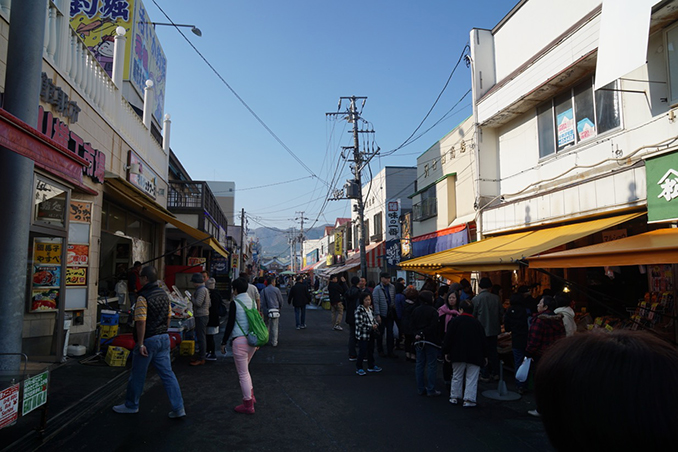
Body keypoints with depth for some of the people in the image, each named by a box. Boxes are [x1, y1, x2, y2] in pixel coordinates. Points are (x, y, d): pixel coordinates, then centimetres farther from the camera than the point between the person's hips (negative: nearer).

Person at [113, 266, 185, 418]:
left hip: (148, 340, -7)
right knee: (167, 373, 7)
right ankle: (178, 408, 4)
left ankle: (131, 405, 29)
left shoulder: (143, 297, -16)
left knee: (137, 375, 12)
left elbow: (141, 322, -19)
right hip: (164, 338, 7)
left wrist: (140, 344, -16)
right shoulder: (164, 294, 7)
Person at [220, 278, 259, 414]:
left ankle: (248, 405, 10)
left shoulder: (235, 303, -11)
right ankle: (251, 396, 29)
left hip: (239, 340, -7)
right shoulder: (252, 302, 9)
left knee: (243, 373, 3)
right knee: (244, 369, 25)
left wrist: (223, 342, -3)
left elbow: (230, 324, -12)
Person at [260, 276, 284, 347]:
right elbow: (281, 300, 2)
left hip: (266, 311, 2)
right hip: (275, 310, -2)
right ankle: (274, 342, 5)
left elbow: (262, 302, -1)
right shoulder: (276, 290, -4)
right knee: (274, 327, 3)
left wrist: (263, 311, 4)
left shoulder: (263, 290, 2)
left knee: (266, 326, 15)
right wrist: (280, 309, 17)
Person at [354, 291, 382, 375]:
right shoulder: (359, 310, -19)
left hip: (371, 334, 8)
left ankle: (371, 366, 32)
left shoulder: (370, 308, 7)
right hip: (362, 335, -8)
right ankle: (359, 368, 13)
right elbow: (359, 324, -23)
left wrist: (376, 324, -2)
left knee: (371, 350, 17)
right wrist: (371, 326, -19)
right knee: (362, 352, -1)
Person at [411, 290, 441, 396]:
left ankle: (421, 389, 17)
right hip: (431, 341, -6)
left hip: (419, 341, 6)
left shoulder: (415, 311, 6)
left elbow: (413, 326, 5)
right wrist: (423, 334, -9)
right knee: (431, 366, 1)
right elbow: (433, 327, -17)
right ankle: (431, 390, 5)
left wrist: (418, 334, -3)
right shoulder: (433, 311, -12)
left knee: (420, 365, 11)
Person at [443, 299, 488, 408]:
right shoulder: (477, 322, 5)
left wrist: (446, 352, 4)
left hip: (458, 354, -1)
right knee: (472, 378, 4)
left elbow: (448, 337, -4)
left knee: (457, 376, 11)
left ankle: (454, 397, 18)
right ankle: (469, 399, 2)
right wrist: (485, 355, 15)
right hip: (475, 356, 1)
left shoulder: (455, 321, -2)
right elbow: (483, 340, 8)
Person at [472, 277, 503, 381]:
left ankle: (485, 375, 13)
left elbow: (473, 315, -9)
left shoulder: (476, 299, -16)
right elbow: (501, 313, 3)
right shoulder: (496, 298, -6)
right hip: (494, 329, 4)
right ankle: (495, 373, 24)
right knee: (493, 351, 16)